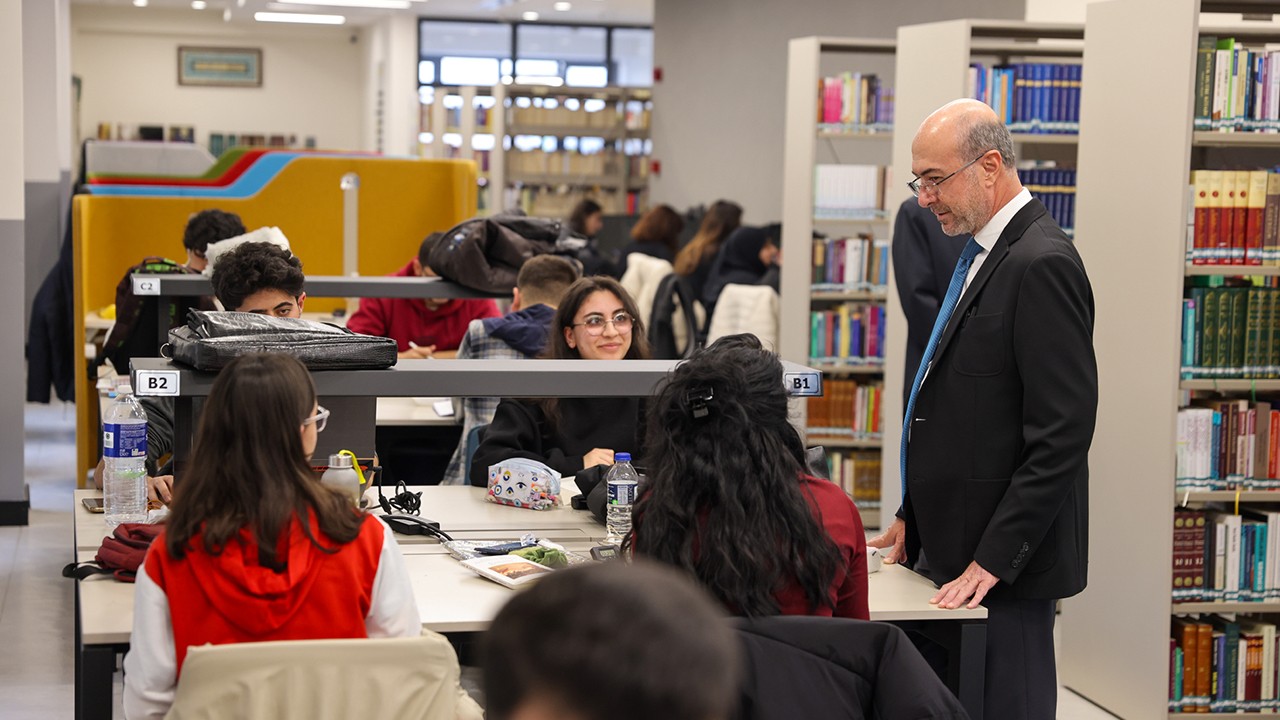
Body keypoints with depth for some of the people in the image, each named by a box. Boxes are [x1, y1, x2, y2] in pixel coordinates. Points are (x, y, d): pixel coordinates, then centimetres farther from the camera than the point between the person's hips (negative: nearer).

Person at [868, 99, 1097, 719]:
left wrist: (992, 560, -20)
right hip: (954, 548, 9)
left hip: (1006, 570, -9)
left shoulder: (1042, 264, -16)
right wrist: (916, 517, 16)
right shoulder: (982, 253, 14)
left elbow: (1062, 433, -20)